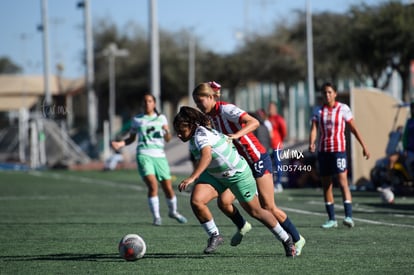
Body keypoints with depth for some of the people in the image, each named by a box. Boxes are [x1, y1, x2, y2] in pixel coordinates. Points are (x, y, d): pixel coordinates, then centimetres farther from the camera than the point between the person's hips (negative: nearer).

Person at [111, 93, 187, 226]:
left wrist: (167, 133, -18)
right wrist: (120, 144, 0)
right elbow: (131, 138, 18)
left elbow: (167, 139, 5)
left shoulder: (161, 118, 11)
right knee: (153, 185, -20)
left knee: (168, 187, 3)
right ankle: (156, 217, -10)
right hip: (144, 155, -2)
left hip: (159, 155, 2)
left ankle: (173, 212, 31)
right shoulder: (136, 120, 10)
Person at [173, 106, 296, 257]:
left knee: (255, 211, 5)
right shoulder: (195, 135, -5)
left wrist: (192, 178, -63)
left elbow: (206, 156, -52)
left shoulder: (201, 135, -32)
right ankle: (214, 236, 3)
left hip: (238, 175, -8)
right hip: (214, 175, 8)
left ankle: (286, 239, 25)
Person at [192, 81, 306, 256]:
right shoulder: (209, 116, 5)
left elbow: (254, 122, -31)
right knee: (223, 200, -8)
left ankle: (297, 239, 13)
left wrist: (236, 135, -44)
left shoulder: (225, 109, -20)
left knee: (268, 207, -4)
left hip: (257, 159, -8)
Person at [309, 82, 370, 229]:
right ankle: (331, 219, 14)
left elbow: (354, 129, 4)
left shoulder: (343, 109, -1)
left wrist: (364, 146, 2)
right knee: (326, 185, 6)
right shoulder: (318, 111, 7)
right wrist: (311, 143, -23)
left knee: (343, 182, -16)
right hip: (323, 151, 4)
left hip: (338, 150, -4)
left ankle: (349, 216, -24)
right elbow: (314, 129, -3)